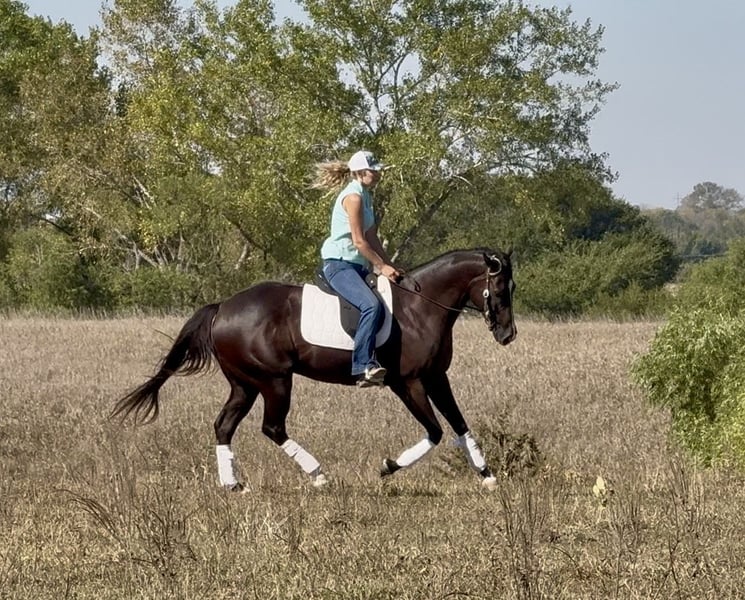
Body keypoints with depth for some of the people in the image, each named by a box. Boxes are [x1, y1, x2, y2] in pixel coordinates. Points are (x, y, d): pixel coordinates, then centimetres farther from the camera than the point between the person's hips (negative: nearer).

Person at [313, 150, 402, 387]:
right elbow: (358, 241, -15)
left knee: (385, 306, 7)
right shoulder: (353, 196, -12)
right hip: (339, 263, -11)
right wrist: (382, 267, -11)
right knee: (372, 305, -30)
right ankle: (364, 366, -37)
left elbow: (372, 238, 20)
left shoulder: (365, 196, 18)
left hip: (356, 265, 11)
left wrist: (389, 266, 12)